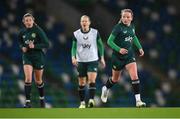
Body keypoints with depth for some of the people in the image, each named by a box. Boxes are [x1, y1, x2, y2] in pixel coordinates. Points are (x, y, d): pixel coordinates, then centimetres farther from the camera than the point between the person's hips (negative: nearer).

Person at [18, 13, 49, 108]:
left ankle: (42, 98, 36)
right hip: (27, 57, 2)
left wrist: (34, 46, -24)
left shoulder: (38, 31, -11)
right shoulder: (22, 32, 2)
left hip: (38, 57, -2)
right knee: (28, 79, -17)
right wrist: (22, 47, -1)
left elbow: (46, 44, -13)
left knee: (38, 80, 11)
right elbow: (20, 42, 21)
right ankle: (28, 101, -15)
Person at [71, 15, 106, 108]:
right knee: (81, 83, 5)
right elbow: (74, 47, 4)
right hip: (81, 61, 1)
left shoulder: (95, 32, -2)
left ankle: (91, 100, -20)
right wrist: (73, 57, -13)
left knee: (92, 80, -17)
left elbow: (100, 45, 8)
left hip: (93, 60, -1)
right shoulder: (76, 34, -1)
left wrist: (102, 57, 6)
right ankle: (82, 103, 16)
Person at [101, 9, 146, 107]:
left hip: (129, 55, 4)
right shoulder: (118, 27, -17)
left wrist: (140, 48, 14)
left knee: (134, 76, -14)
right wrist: (119, 49, -29)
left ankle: (138, 100, -15)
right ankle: (105, 88, 47)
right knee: (116, 79, 14)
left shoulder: (132, 26, 1)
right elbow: (109, 41, -17)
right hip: (118, 56, -4)